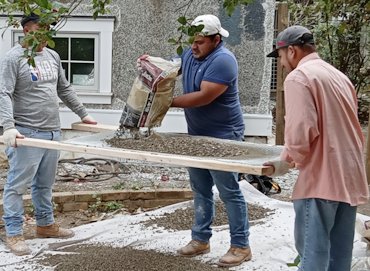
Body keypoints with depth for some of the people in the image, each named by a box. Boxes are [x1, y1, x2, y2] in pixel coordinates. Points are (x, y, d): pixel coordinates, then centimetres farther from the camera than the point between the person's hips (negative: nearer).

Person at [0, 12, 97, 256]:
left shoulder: (53, 56, 14)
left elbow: (65, 89, 22)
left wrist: (83, 114, 23)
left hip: (53, 132, 7)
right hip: (27, 133, -7)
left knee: (45, 184, 16)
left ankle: (46, 224, 29)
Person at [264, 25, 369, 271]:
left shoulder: (298, 77, -8)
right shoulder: (340, 76, 18)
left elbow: (302, 129, -20)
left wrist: (286, 160, -5)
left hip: (321, 177, -8)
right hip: (350, 176, 8)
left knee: (313, 248, -2)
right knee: (340, 250, 13)